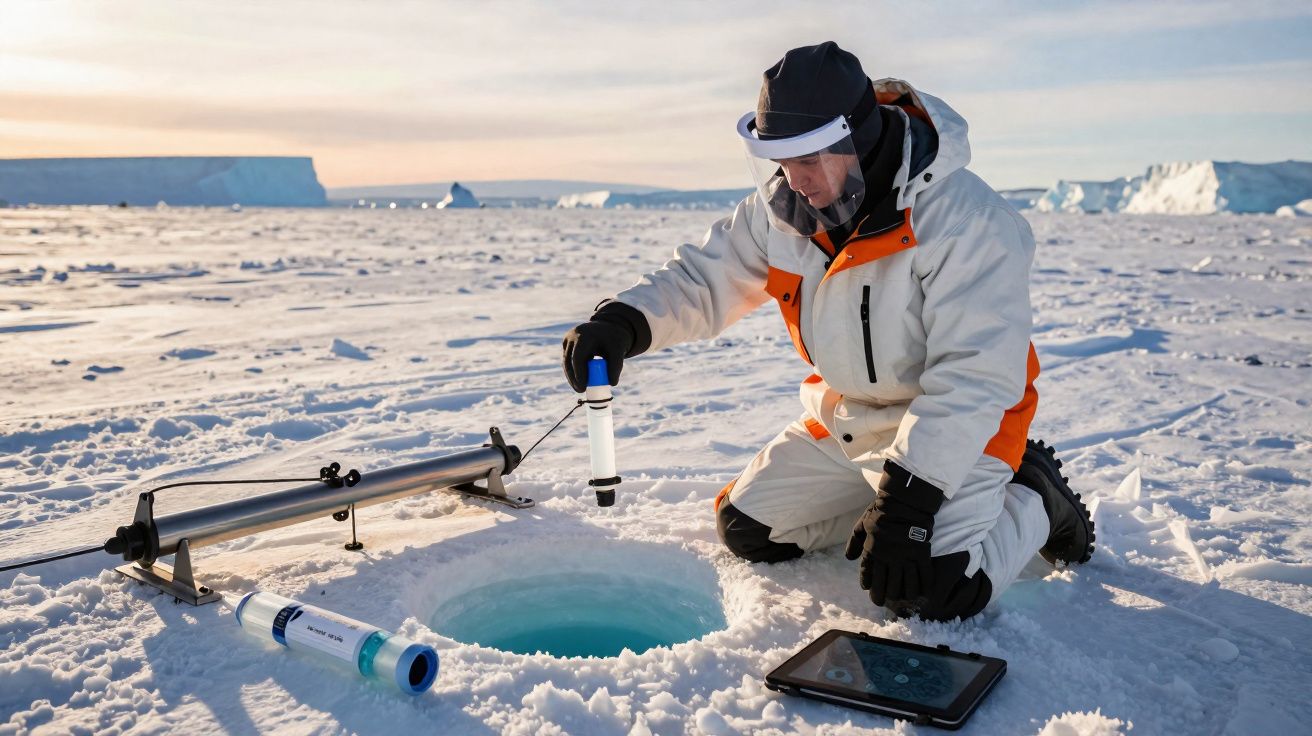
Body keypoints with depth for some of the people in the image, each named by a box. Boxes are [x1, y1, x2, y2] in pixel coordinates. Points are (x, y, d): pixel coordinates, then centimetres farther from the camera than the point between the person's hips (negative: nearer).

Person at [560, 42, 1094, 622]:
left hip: (951, 425, -6)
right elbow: (704, 276, -5)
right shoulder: (782, 207, -9)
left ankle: (1031, 499, 7)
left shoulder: (965, 219, -28)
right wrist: (625, 320, -26)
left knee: (928, 592, -22)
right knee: (747, 530, 7)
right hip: (843, 418, 7)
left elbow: (975, 378, -29)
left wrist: (909, 497, -33)